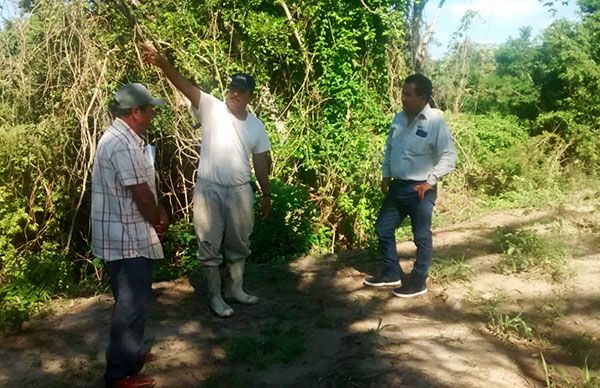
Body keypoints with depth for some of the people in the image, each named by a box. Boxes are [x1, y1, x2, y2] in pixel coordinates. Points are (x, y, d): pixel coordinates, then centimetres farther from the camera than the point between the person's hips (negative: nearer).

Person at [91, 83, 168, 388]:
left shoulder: (120, 137, 12)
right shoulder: (123, 145, -23)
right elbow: (141, 195, -22)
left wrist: (158, 213, 9)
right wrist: (159, 222, -5)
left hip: (124, 236, 11)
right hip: (128, 239, -11)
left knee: (131, 300, 22)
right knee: (131, 304, 0)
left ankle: (130, 353, 37)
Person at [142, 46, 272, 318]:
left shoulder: (256, 125, 4)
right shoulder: (211, 108, -6)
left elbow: (262, 162, 9)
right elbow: (184, 85, -20)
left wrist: (267, 195, 12)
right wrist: (162, 63, -37)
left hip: (240, 191, 4)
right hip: (209, 190, -3)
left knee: (238, 244, 17)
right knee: (210, 247, 5)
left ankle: (236, 289, 35)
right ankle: (215, 297, 20)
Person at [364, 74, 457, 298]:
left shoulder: (435, 121, -15)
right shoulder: (399, 118, 6)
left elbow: (449, 157, -16)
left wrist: (430, 181, -21)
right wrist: (386, 176, 12)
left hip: (420, 189, -7)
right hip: (397, 186, 8)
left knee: (421, 237, 5)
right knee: (383, 228, 14)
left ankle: (418, 281, 20)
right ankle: (391, 273, 29)